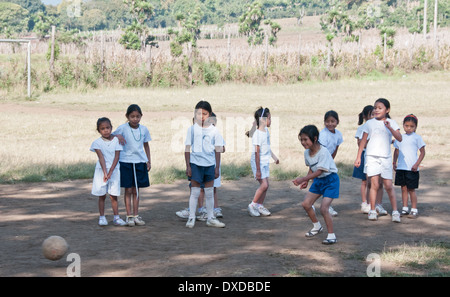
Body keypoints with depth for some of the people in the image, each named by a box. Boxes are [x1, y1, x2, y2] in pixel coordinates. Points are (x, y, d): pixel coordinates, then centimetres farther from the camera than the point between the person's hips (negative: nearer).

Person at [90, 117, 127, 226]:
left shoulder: (116, 141, -1)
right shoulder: (97, 142, -3)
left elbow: (116, 157, -6)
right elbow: (101, 158, -13)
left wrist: (110, 172, -15)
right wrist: (105, 172, -22)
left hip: (114, 170, 0)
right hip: (101, 170, 0)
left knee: (113, 196, 3)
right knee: (102, 195, 5)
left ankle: (116, 217, 8)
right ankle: (102, 217, 12)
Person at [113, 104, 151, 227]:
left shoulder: (144, 129, 3)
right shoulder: (122, 128, -7)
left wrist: (149, 161, 8)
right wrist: (118, 136, -19)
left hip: (140, 162, 2)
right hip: (125, 162, -2)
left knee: (136, 190, 8)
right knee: (128, 190, 1)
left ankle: (136, 215, 14)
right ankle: (129, 216, 9)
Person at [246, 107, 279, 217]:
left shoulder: (266, 130, 7)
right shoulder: (257, 134, -20)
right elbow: (257, 152, -21)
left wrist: (274, 157, 31)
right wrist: (258, 170, -22)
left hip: (265, 161, 9)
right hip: (258, 162, -9)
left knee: (265, 185, 8)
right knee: (264, 185, -11)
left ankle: (260, 206, 18)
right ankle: (252, 206, 1)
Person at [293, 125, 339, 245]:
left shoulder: (323, 152, -27)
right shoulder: (307, 152, -3)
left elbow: (319, 171, -31)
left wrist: (303, 179, -38)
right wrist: (306, 181, 1)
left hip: (330, 180, -8)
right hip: (318, 180, 8)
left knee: (324, 208, -16)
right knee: (306, 204, 7)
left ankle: (331, 236, -4)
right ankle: (317, 227, 28)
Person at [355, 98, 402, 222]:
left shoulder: (391, 123, 4)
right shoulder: (370, 123, 4)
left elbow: (399, 138, -9)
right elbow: (363, 141, 8)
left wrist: (389, 128, -23)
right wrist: (358, 157, 5)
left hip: (386, 157, 0)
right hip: (372, 156, 0)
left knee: (388, 186, 1)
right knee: (374, 185, -6)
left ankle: (395, 212, 8)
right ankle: (372, 211, 3)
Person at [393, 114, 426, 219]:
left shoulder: (417, 137, -3)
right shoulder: (400, 137, 10)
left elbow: (423, 152, -2)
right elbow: (396, 151, 19)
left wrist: (417, 164, -10)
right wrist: (394, 163, 9)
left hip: (412, 168, -4)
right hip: (401, 167, 4)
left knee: (411, 189, -2)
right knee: (403, 188, 8)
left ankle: (414, 210, 6)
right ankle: (405, 209, 16)